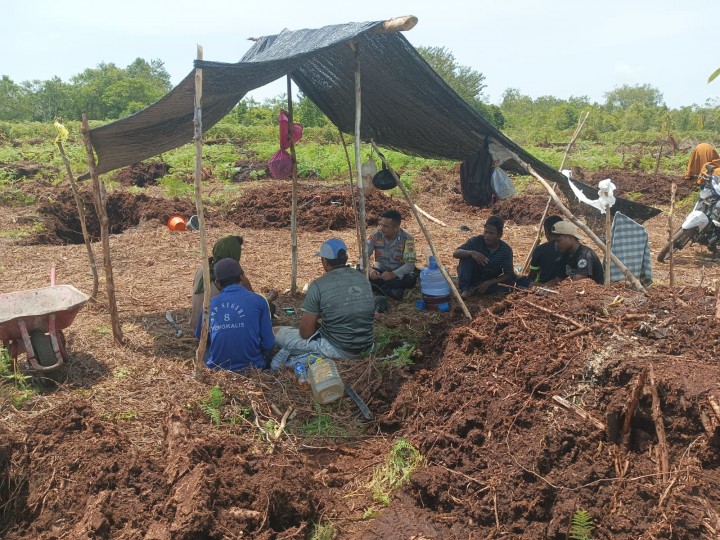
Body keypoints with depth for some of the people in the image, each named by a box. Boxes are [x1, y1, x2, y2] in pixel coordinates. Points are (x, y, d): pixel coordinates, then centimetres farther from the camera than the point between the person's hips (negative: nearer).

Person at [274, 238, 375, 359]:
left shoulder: (318, 285, -14)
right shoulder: (363, 278, 3)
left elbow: (305, 333, -11)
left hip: (337, 351, -6)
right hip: (366, 348, 6)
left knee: (277, 332, 8)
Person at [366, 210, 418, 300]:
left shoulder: (407, 238, -19)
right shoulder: (375, 236, -12)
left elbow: (410, 264, -24)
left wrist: (393, 274, -42)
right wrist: (369, 269, -34)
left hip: (398, 273, -2)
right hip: (380, 271, 3)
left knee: (411, 279, -36)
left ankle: (378, 287, -20)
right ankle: (393, 291, -23)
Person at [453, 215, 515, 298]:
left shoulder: (506, 250, -15)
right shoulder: (477, 241, -17)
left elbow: (509, 274, -14)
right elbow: (455, 253, -22)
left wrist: (489, 283, -27)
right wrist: (471, 253, -42)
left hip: (490, 281, 1)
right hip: (472, 277, -1)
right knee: (467, 256, -26)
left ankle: (474, 290, -18)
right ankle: (464, 289, -27)